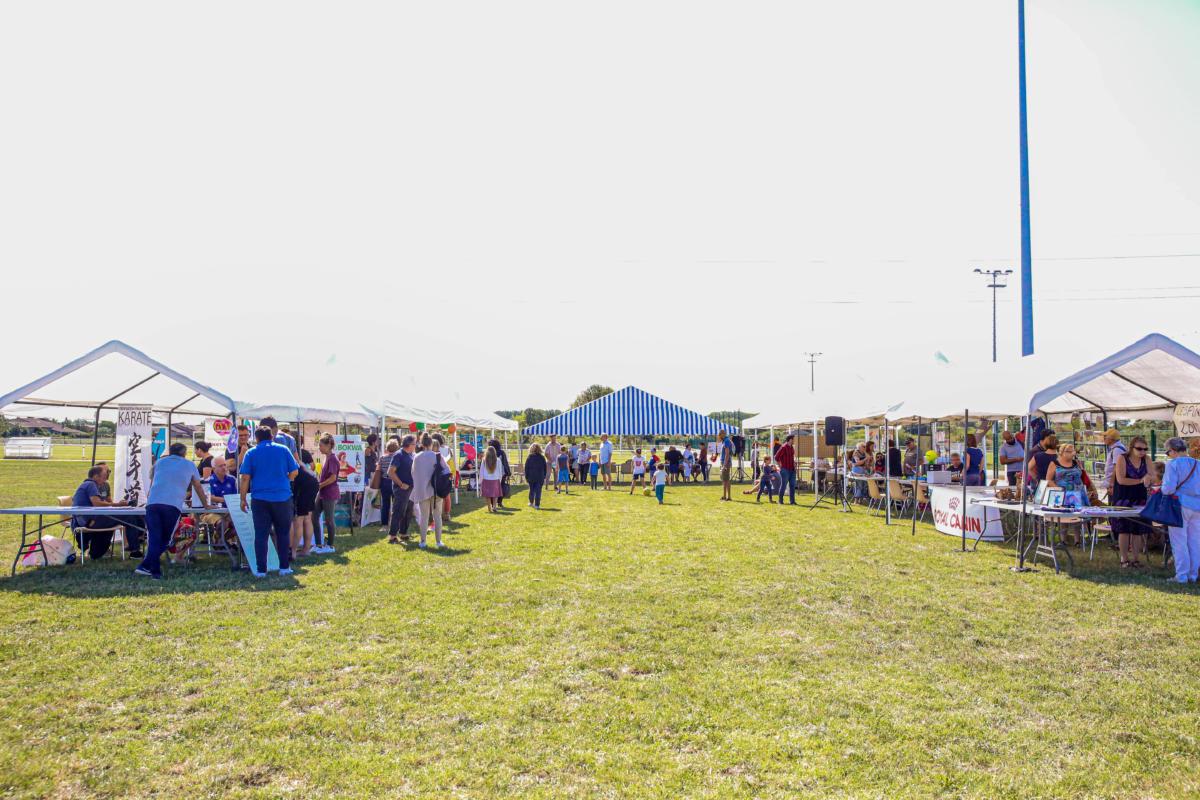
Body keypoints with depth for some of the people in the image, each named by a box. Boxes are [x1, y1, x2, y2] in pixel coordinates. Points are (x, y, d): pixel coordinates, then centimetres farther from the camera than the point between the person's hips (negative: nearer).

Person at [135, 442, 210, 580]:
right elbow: (198, 488, 31)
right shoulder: (189, 465, 21)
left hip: (153, 503, 2)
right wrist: (206, 505, 44)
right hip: (173, 505, -2)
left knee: (154, 538, 1)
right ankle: (146, 565, -5)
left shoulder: (159, 462, 27)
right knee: (164, 539, 6)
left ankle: (155, 570, -10)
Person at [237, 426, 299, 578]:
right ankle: (284, 567, 12)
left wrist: (243, 499, 3)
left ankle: (261, 570, 5)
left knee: (261, 535, 4)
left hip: (260, 499, 0)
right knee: (283, 533, 11)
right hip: (283, 498, 0)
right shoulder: (283, 449, 4)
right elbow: (294, 472, 5)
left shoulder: (251, 453, 2)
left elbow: (245, 478, -3)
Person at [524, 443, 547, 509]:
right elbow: (545, 468, 4)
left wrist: (526, 477, 5)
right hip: (540, 477, -1)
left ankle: (531, 502, 25)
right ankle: (537, 504, -3)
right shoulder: (542, 457, 0)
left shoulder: (529, 457, -2)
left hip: (531, 477, 1)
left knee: (531, 490, 16)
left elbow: (526, 468, -1)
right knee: (538, 491, 0)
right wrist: (544, 477, 12)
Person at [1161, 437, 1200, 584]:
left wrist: (1161, 490, 3)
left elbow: (1169, 488, -18)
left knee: (1179, 542, 1)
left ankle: (1182, 576, 3)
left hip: (1181, 505, -6)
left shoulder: (1173, 464, -11)